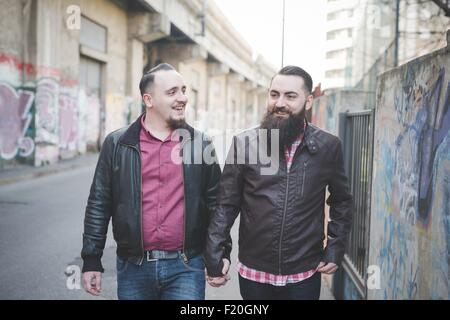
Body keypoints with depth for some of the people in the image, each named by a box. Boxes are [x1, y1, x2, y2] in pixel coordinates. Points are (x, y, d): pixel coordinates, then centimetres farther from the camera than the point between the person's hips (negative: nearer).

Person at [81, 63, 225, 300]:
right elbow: (99, 204, 3)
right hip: (133, 267, 1)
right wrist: (91, 260, 1)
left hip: (185, 267, 0)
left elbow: (215, 204, 5)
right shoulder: (118, 144, 1)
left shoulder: (200, 144, 2)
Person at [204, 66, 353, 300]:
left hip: (305, 274, 0)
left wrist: (335, 249, 2)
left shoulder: (328, 146, -3)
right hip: (253, 272, 0)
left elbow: (342, 201, 9)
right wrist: (214, 259, -5)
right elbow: (226, 205, -2)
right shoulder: (244, 143, -5)